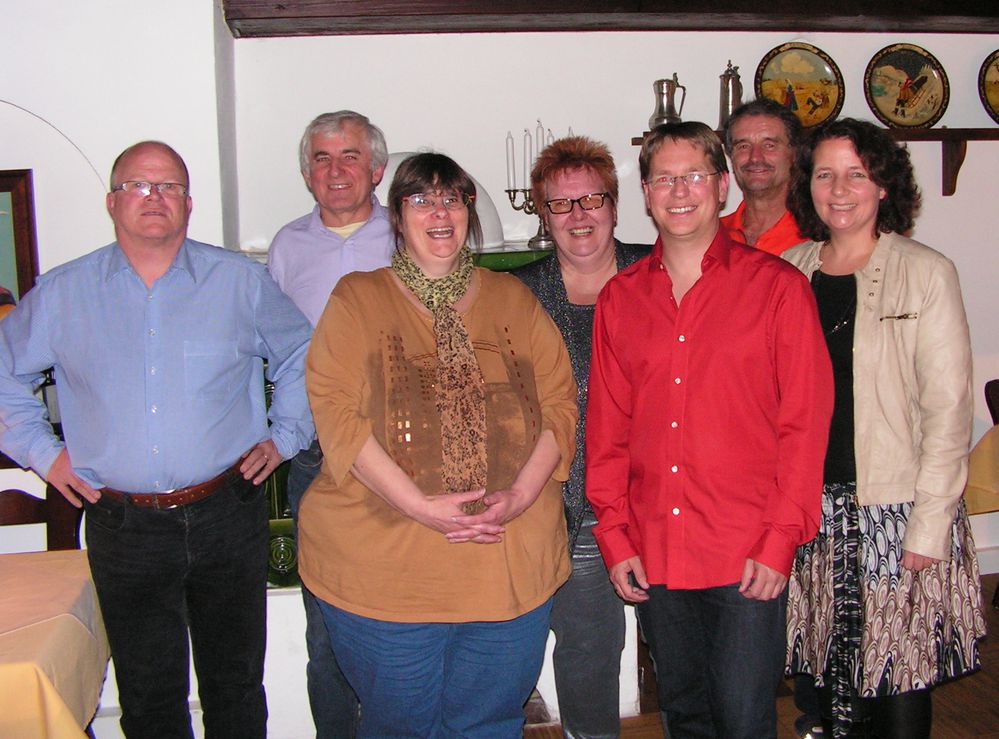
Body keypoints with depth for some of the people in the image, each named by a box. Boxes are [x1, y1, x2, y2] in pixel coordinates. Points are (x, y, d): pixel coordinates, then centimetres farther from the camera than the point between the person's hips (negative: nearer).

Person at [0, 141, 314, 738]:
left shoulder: (241, 281, 2)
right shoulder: (61, 295, 3)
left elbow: (302, 357, 13)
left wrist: (284, 437, 6)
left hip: (227, 517, 0)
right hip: (123, 527, 1)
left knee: (236, 685, 14)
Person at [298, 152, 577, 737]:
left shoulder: (513, 299, 11)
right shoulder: (358, 299, 3)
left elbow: (560, 401, 5)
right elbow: (337, 413, -9)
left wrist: (519, 497, -12)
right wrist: (420, 507, -18)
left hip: (512, 567, 3)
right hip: (383, 567, -2)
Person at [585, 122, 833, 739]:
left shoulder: (779, 287, -2)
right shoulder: (620, 298, 7)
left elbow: (806, 423, -5)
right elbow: (607, 428, 8)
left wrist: (781, 541, -10)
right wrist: (615, 537, 3)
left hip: (748, 556, -3)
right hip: (652, 554, 4)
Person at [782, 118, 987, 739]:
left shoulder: (926, 273, -4)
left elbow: (948, 408, -6)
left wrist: (930, 524, -10)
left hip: (896, 509, -3)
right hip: (811, 506, 3)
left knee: (900, 686, 2)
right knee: (821, 673, 10)